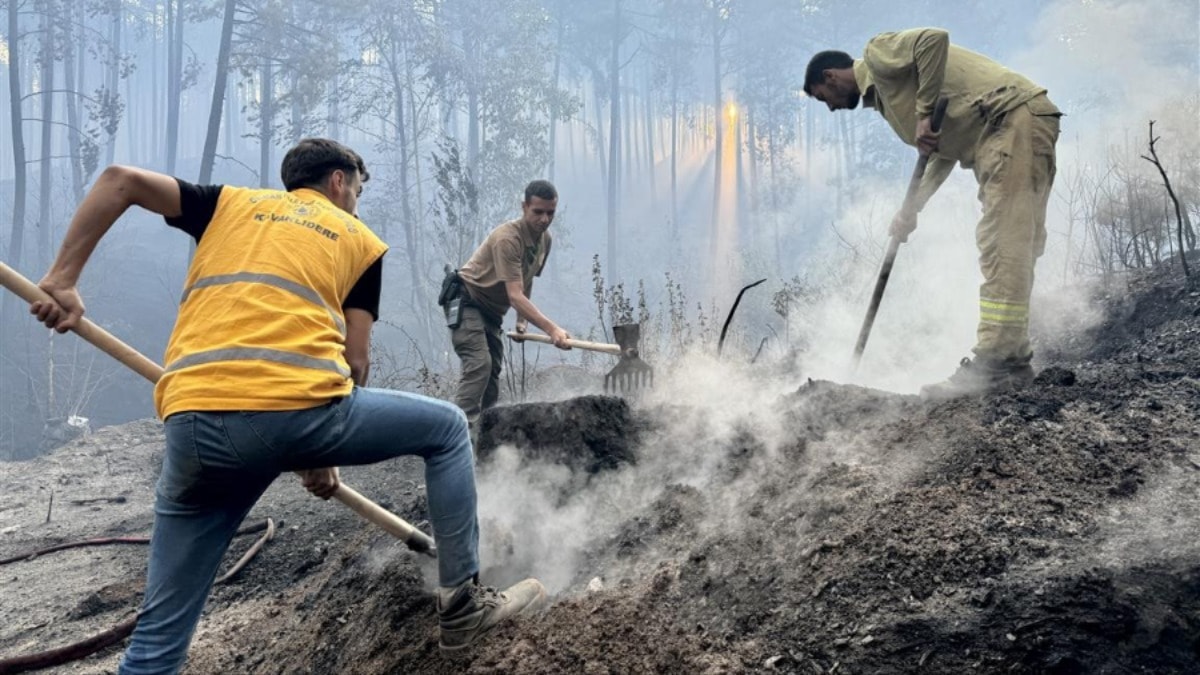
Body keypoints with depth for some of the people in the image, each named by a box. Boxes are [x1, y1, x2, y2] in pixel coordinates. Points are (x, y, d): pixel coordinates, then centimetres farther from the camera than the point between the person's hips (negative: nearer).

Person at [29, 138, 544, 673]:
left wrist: (62, 280, 15)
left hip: (196, 424, 3)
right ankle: (463, 604, 25)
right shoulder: (361, 241, 23)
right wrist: (323, 454, 25)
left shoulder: (229, 203, 28)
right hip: (299, 407, -3)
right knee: (446, 429, 22)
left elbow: (119, 180, 16)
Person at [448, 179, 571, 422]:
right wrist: (551, 329, -44)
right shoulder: (507, 238, -30)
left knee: (493, 370, 6)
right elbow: (515, 295, -37)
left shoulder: (545, 238, -2)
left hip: (492, 309, 9)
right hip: (466, 302, -9)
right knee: (479, 364, -24)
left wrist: (521, 319, 5)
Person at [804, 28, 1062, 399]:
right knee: (1015, 246, 8)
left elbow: (935, 38, -20)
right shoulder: (882, 93, 25)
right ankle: (1012, 356, 11)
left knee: (1003, 242, -17)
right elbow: (945, 151, 24)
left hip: (1015, 116, -11)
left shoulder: (878, 53, 0)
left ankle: (996, 363, -22)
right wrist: (911, 209, 15)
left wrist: (925, 115, -17)